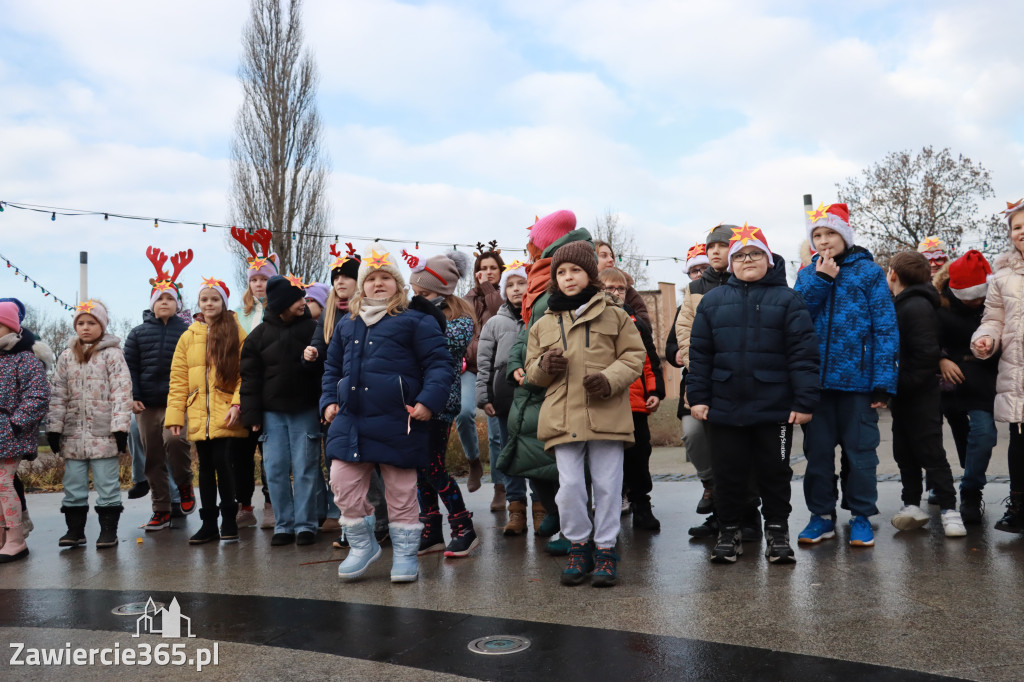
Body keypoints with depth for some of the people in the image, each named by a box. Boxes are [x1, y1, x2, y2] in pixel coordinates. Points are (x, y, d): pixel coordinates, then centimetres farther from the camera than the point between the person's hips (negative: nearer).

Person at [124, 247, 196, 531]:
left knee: (174, 439, -27)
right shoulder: (138, 333, 11)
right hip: (147, 404, 3)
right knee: (153, 457, 6)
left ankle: (185, 484, 2)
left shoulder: (187, 333, 6)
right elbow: (129, 367, 10)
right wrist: (132, 397, -1)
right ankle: (161, 510, 15)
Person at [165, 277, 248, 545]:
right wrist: (175, 414, 1)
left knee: (223, 464, -6)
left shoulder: (236, 333, 2)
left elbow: (245, 374, -4)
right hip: (198, 418, 4)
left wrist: (237, 404, -15)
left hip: (226, 417, -4)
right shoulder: (188, 337, 11)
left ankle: (229, 522, 9)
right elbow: (178, 379, 8)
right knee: (206, 468, 10)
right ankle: (209, 524, 19)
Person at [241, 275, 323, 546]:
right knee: (276, 470, 4)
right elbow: (250, 378, 3)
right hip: (272, 413, 2)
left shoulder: (312, 328, -1)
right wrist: (252, 415, -2)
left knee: (305, 470, 0)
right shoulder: (259, 335, 2)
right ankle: (283, 525, 14)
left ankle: (305, 524, 10)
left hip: (306, 411, -2)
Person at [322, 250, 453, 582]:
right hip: (350, 420, 5)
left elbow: (439, 364, -7)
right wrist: (329, 400, 12)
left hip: (396, 422, -5)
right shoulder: (347, 324, 15)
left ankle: (405, 554, 21)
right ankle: (363, 545, 23)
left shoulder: (416, 320, -2)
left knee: (401, 491, 6)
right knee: (342, 483, 3)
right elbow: (333, 367, 25)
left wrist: (429, 400, -19)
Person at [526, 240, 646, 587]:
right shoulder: (544, 324, 14)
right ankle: (578, 546, 19)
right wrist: (544, 366, -5)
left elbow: (633, 356, 5)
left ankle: (605, 549, 18)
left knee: (607, 485, 3)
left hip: (606, 414, -1)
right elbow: (532, 371, 19)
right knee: (569, 486, 0)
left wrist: (609, 379, -13)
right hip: (563, 417, 2)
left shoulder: (613, 315, 7)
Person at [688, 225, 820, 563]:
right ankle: (729, 531, 23)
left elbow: (803, 353, -5)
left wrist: (805, 400, -11)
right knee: (728, 472, 9)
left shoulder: (787, 299, 1)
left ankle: (777, 530, 24)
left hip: (775, 407, -2)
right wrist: (697, 396, 0)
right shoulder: (713, 301, 9)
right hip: (724, 406, 2)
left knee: (774, 471, 9)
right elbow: (699, 353, 7)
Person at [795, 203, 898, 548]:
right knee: (817, 449, 10)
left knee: (860, 448, 5)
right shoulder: (807, 274, 10)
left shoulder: (869, 271, 0)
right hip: (816, 378, 3)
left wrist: (883, 381, -11)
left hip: (858, 377, -3)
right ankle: (822, 514, 22)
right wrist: (821, 280, -11)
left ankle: (861, 516, 18)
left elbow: (885, 327, -5)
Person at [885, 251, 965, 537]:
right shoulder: (900, 305, 14)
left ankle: (949, 510, 4)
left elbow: (927, 354, -25)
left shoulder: (917, 307, -18)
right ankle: (912, 506, 21)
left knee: (931, 454, -4)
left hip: (920, 396, -10)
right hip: (903, 396, 10)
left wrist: (902, 384, -22)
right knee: (905, 453, 13)